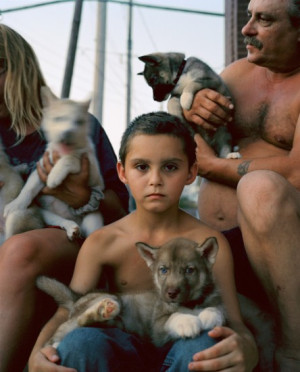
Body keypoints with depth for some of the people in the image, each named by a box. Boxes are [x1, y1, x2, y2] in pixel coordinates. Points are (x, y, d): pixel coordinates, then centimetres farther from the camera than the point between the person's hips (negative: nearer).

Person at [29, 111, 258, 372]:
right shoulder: (102, 243, -3)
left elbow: (235, 324, -10)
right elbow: (66, 313, -8)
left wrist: (245, 349, -37)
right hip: (124, 351, 2)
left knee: (206, 346, -37)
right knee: (81, 340, -32)